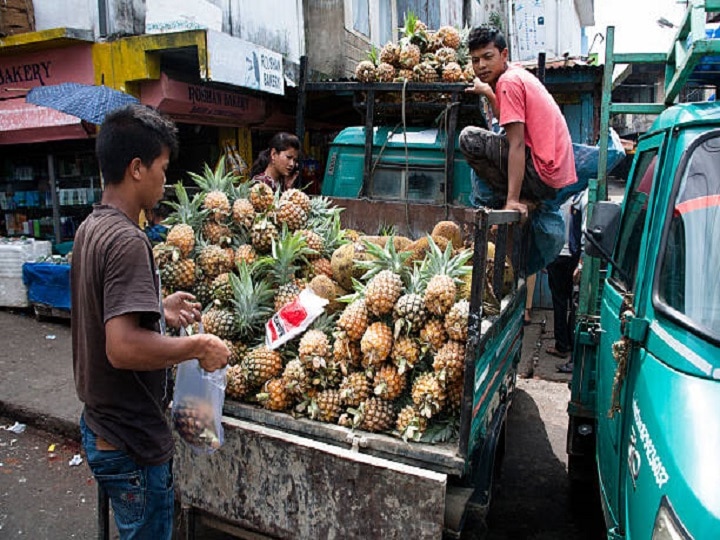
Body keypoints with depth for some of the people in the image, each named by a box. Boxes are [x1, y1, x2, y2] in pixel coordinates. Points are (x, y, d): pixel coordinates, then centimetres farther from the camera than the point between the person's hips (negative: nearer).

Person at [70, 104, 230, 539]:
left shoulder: (90, 228, 5)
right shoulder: (127, 240, -25)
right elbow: (123, 348, -34)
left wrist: (159, 309, 10)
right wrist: (199, 346, -22)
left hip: (100, 427, 9)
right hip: (132, 444, -9)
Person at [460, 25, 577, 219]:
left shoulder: (508, 81, -13)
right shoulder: (519, 73, 14)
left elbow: (517, 144, -21)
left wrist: (512, 201, -24)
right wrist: (489, 93, 17)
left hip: (542, 176, -10)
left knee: (469, 137, -8)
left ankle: (523, 201, -5)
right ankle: (525, 198, 15)